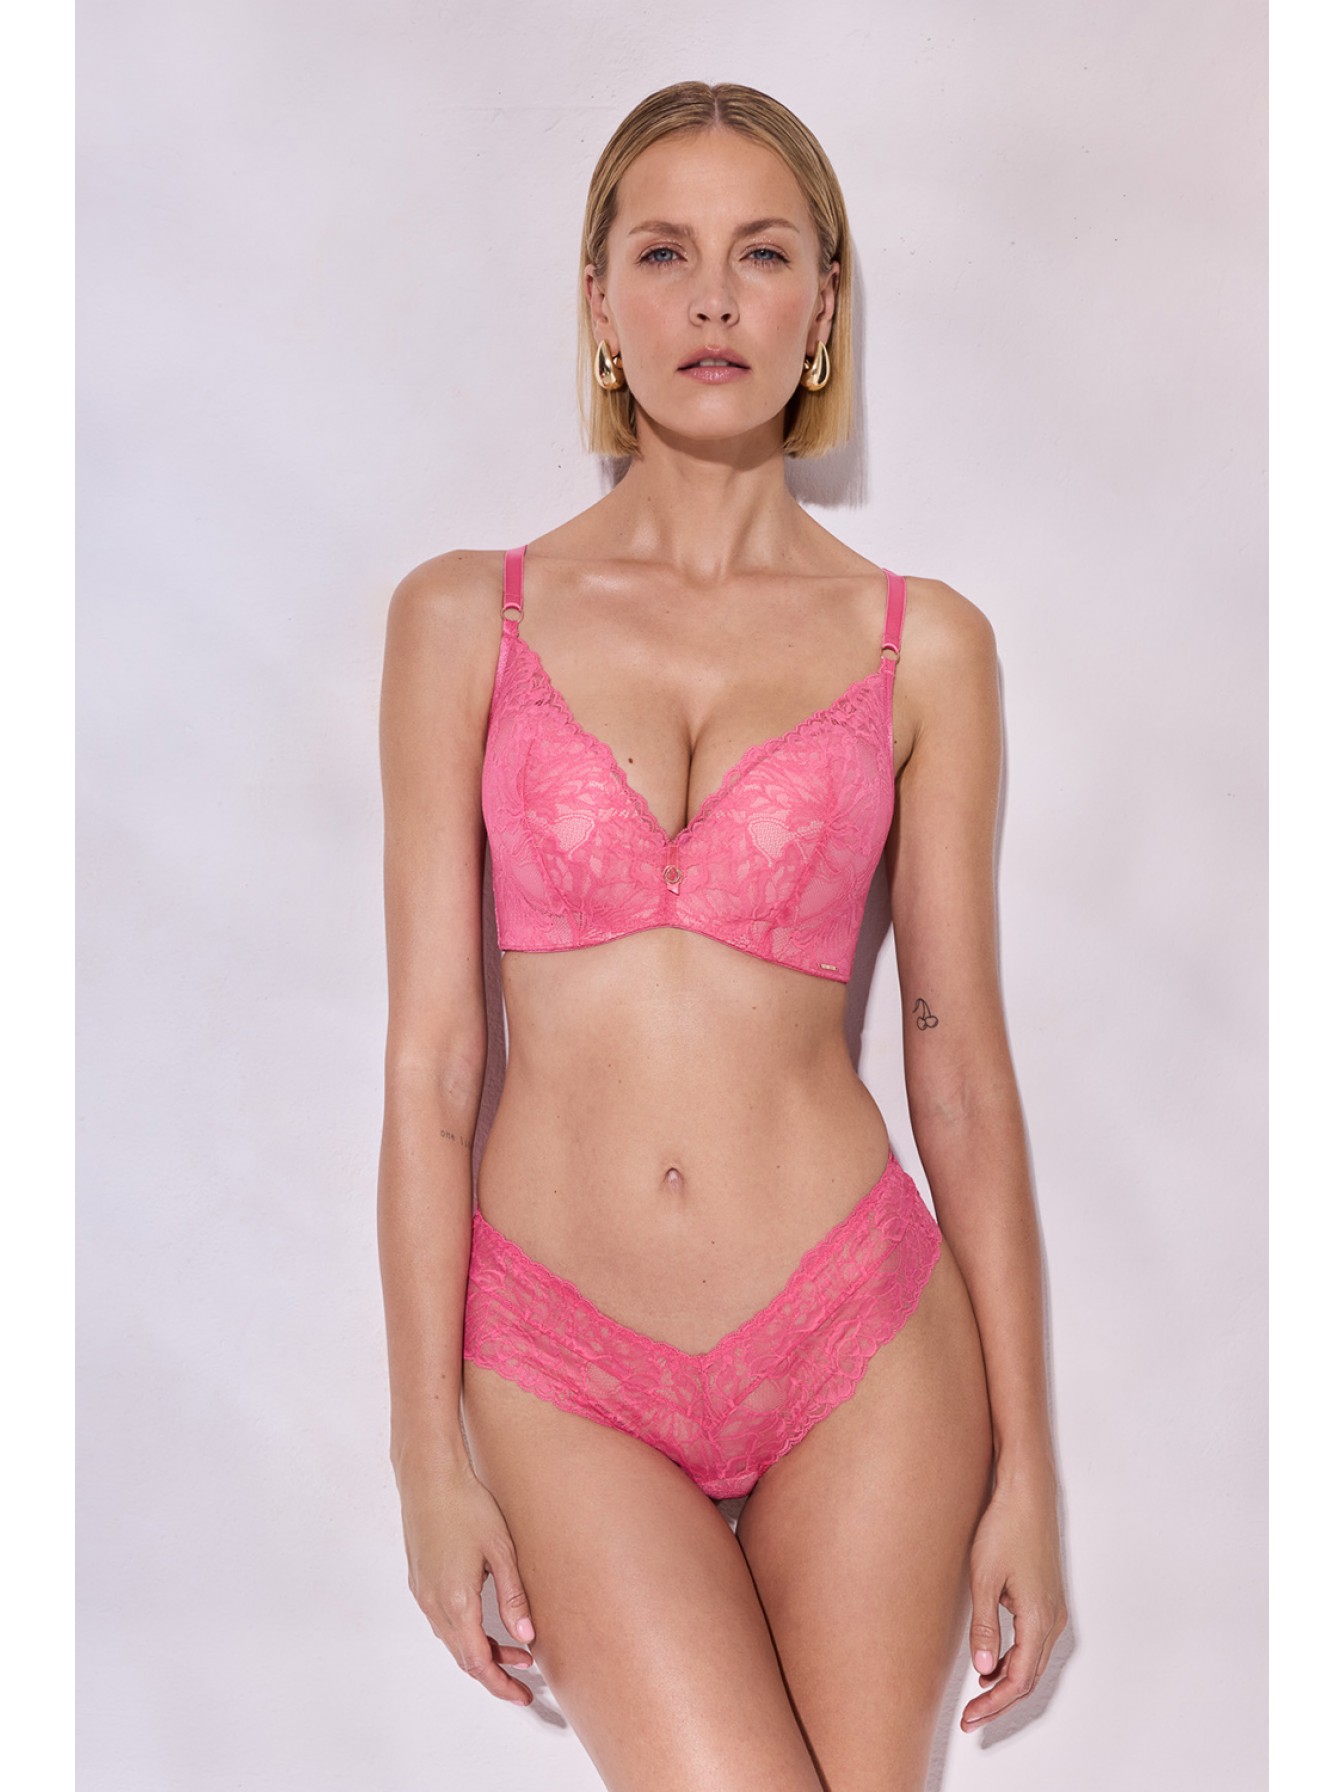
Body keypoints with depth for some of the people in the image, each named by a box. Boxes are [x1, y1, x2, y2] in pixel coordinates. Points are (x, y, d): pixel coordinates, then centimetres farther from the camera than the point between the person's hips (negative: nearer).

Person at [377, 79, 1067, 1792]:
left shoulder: (922, 643, 2)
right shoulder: (465, 617, 1)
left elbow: (959, 1066, 3)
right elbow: (430, 1053, -1)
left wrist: (1026, 1460, 3)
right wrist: (429, 1451, -2)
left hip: (858, 1337, 1)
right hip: (561, 1364, -1)